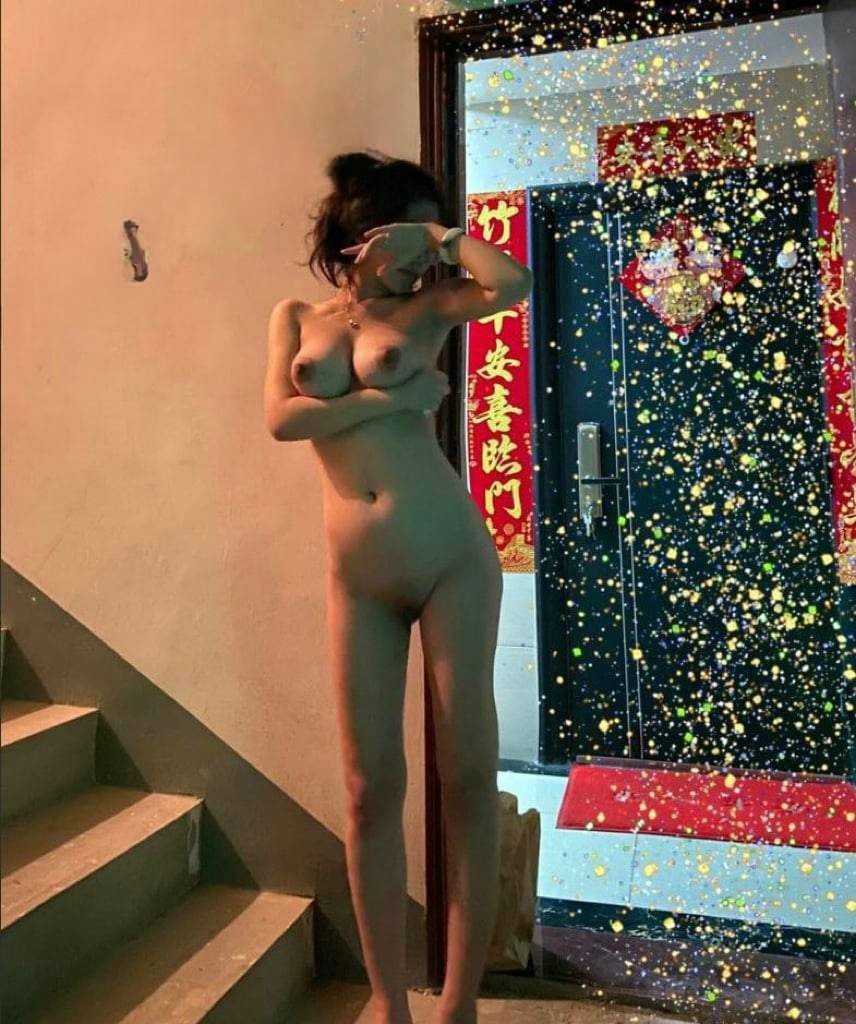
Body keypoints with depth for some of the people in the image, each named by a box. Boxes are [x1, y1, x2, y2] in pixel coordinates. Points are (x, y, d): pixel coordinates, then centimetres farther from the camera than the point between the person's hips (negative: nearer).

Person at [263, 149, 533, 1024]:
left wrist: (440, 234, 5)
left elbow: (513, 285, -10)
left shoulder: (425, 307, 9)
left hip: (453, 559, -1)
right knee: (371, 787, 5)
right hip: (358, 580, 1)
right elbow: (282, 418, -2)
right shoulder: (295, 316, 15)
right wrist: (396, 398, -8)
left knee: (467, 775, 3)